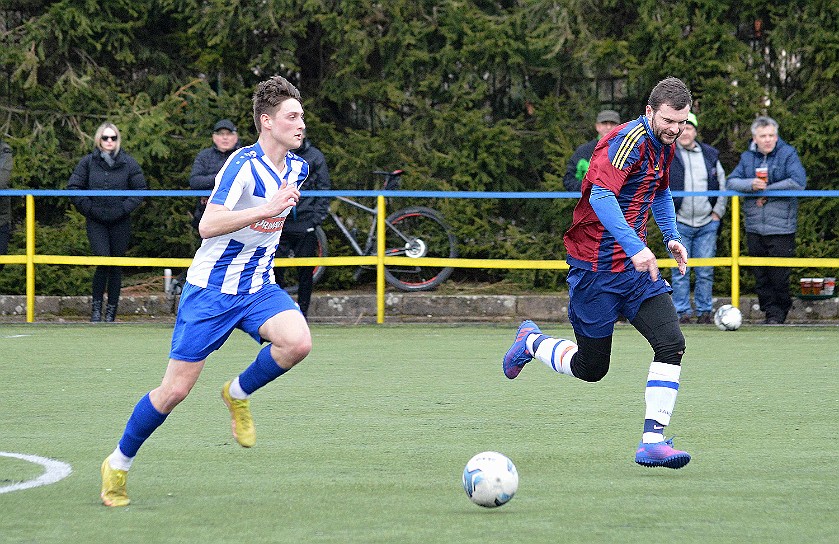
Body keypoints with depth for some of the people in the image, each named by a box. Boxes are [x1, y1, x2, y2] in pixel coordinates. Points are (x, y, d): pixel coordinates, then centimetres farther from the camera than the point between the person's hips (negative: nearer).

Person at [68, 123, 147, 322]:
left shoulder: (128, 163, 1)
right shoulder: (88, 162, 1)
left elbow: (140, 189, 5)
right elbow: (74, 187, 4)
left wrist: (124, 208, -7)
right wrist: (89, 208, -5)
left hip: (120, 222, 1)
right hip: (96, 223, -1)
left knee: (116, 267, 5)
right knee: (103, 261, -15)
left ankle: (111, 311, 13)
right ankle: (96, 307, -3)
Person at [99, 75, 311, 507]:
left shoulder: (298, 168, 3)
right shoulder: (244, 164, -20)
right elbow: (207, 226, -29)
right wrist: (266, 209, -33)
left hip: (259, 286, 5)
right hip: (211, 289, -5)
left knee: (298, 342, -26)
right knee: (176, 390, -4)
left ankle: (238, 394, 2)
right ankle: (118, 464, 18)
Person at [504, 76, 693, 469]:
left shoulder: (665, 145, 9)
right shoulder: (629, 140, -20)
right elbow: (601, 195, -34)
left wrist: (671, 236, 18)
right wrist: (634, 248, -42)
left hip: (635, 262, 7)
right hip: (596, 265, -7)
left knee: (672, 344, -13)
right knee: (591, 368, 4)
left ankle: (652, 441, -11)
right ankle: (531, 341, 35)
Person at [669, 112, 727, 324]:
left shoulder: (710, 155, 8)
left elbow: (722, 184, 17)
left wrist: (718, 211, 8)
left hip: (707, 224, 2)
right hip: (679, 224, -2)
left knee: (705, 271, 3)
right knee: (680, 272, -3)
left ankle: (705, 310, 9)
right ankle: (682, 311, 2)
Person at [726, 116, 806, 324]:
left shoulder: (788, 154, -2)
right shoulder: (747, 157, 11)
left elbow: (798, 182, -15)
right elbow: (731, 182, 3)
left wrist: (767, 190, -11)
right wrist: (751, 185, -17)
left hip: (781, 227, -4)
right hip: (754, 227, 4)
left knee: (779, 275, -3)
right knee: (761, 276, 6)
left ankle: (779, 313, 11)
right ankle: (770, 312, 14)